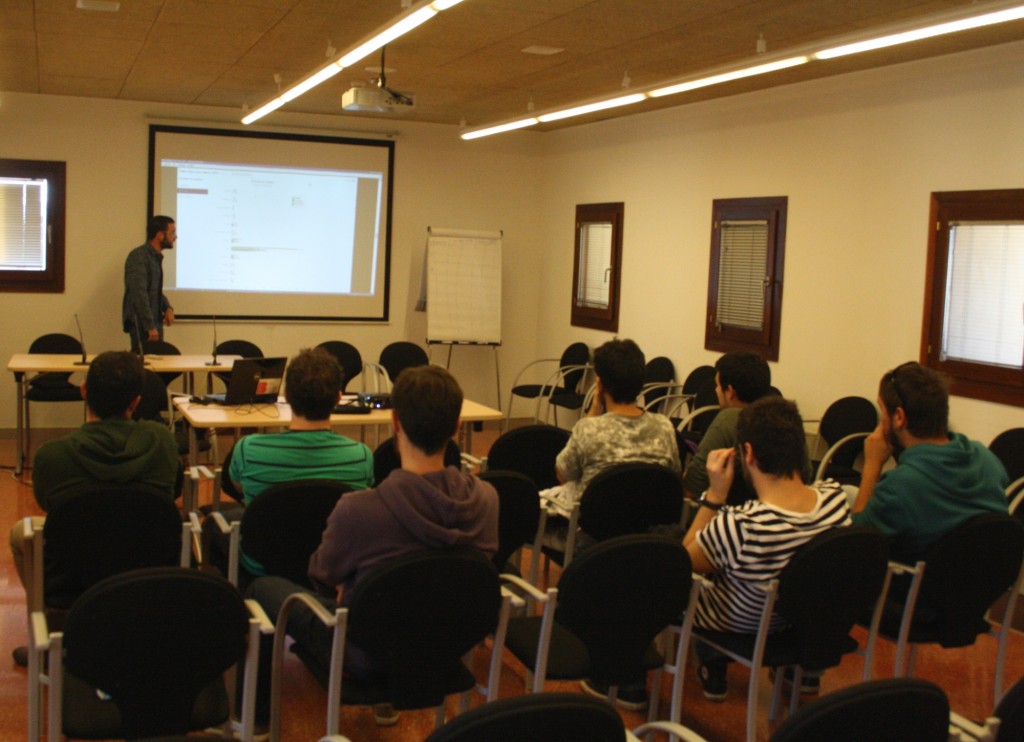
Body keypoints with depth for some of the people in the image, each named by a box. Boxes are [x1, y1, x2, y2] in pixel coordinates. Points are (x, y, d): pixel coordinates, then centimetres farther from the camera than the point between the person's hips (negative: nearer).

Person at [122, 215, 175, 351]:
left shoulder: (156, 257, 14)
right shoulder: (138, 257, -14)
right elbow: (139, 293, -21)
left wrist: (168, 308, 1)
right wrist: (150, 326, -24)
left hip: (155, 321, 9)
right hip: (141, 324, -9)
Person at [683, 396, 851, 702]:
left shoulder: (740, 527, -42)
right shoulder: (835, 497, -24)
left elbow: (685, 560, -19)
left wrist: (715, 494, -22)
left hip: (743, 630, -6)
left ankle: (714, 669, 36)